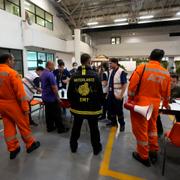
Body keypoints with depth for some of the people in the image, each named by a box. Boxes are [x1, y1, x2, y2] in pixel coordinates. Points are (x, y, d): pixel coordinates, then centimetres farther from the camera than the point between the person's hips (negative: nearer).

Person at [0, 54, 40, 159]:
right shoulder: (12, 73, -18)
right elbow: (20, 92, -20)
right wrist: (25, 107, -15)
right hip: (12, 103, -7)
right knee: (23, 125, 9)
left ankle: (13, 149, 26)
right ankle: (30, 144, 25)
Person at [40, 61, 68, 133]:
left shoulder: (42, 74, 9)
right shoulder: (50, 74, -20)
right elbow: (54, 88, -22)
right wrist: (58, 97, -14)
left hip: (45, 97, 9)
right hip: (52, 98, -9)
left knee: (48, 113, 15)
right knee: (57, 114, 1)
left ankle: (49, 127, 24)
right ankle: (61, 128, 12)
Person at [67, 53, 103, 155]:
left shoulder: (74, 76, -4)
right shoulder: (94, 75, -13)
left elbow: (69, 93, 1)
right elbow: (100, 93, -9)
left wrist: (73, 103, 17)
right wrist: (100, 103, 9)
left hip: (77, 107, 3)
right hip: (93, 108, -2)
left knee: (76, 128, 20)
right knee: (94, 129, 15)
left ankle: (73, 147, 37)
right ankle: (96, 148, 31)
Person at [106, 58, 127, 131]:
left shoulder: (121, 72, -15)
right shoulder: (111, 71, 7)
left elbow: (124, 85, -17)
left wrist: (121, 95, -20)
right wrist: (108, 92, 13)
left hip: (117, 95, -7)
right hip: (110, 94, 7)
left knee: (119, 110, 5)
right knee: (111, 109, 16)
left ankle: (122, 124, 24)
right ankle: (113, 122, 34)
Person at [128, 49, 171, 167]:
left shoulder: (142, 68, -11)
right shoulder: (166, 73, 2)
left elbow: (132, 86, -12)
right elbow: (166, 93, 12)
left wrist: (130, 99, 3)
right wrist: (166, 104, 30)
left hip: (140, 104, -4)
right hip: (155, 105, 5)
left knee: (140, 129, 10)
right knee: (152, 127, 25)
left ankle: (143, 156, 26)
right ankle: (154, 152, 38)